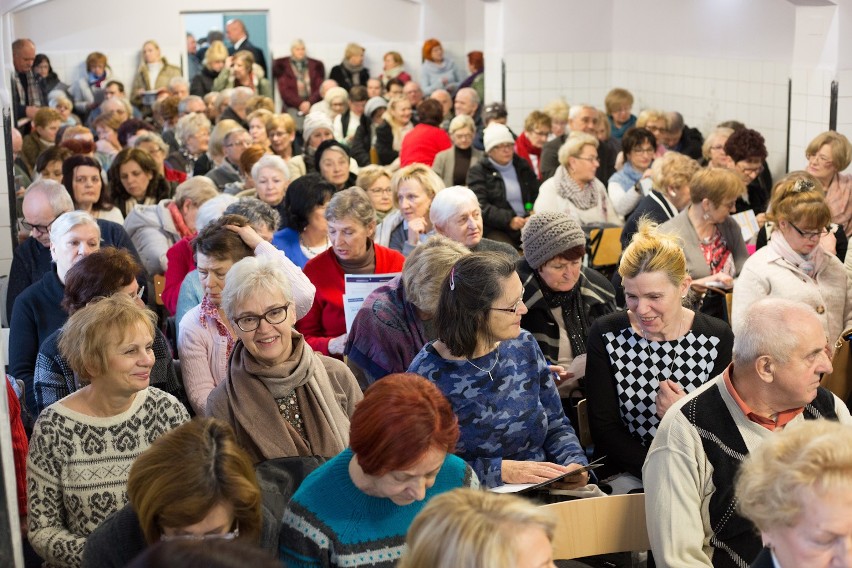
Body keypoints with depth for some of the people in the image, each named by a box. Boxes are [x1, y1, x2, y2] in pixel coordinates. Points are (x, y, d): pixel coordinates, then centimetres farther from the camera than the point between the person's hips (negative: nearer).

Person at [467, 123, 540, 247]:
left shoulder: (523, 166, 18)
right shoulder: (477, 171, 4)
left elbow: (537, 195, 12)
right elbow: (480, 206, -9)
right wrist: (508, 220, -22)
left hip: (527, 226, 4)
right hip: (495, 229, -4)